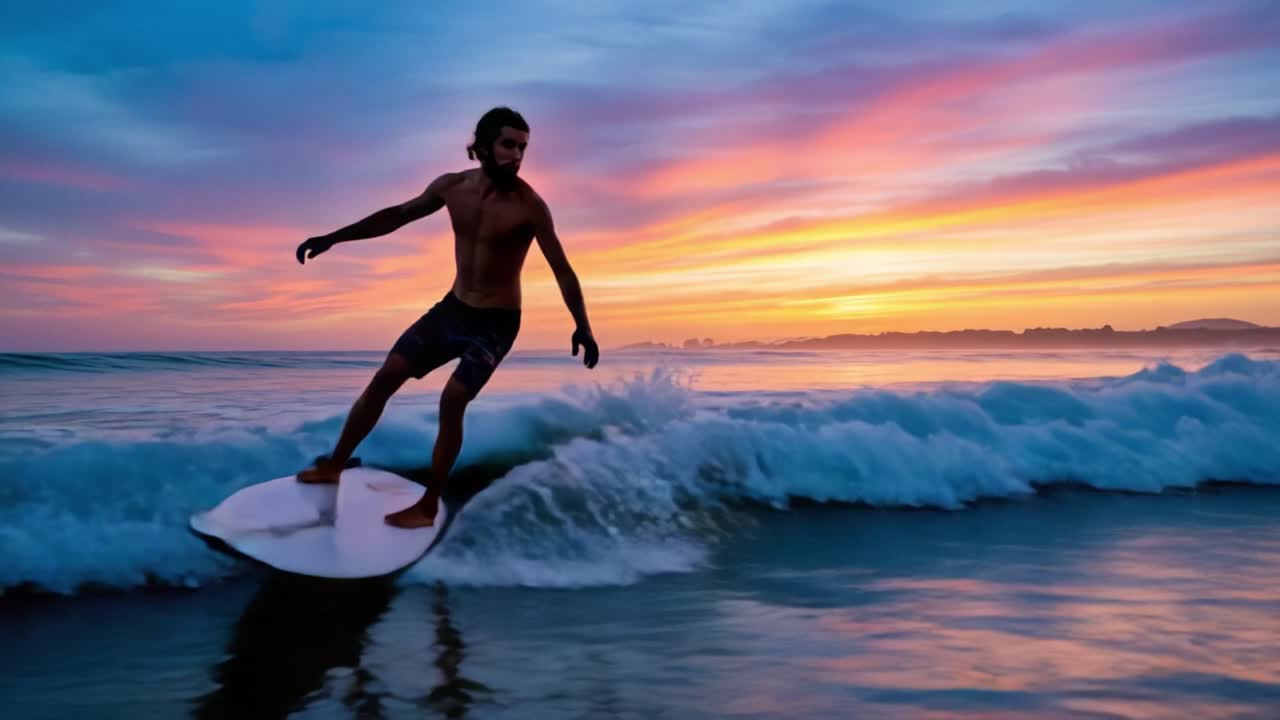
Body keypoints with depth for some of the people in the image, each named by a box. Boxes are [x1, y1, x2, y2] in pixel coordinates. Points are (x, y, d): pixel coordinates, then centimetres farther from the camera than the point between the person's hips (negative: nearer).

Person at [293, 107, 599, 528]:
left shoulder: (529, 206, -17)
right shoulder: (452, 186, -3)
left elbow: (562, 270, -16)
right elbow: (398, 216, 11)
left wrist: (582, 327, -28)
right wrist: (332, 238, 11)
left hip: (495, 322, -5)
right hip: (452, 308, 5)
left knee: (452, 400, -19)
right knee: (385, 377, 4)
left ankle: (428, 507, -5)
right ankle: (334, 465, 21)